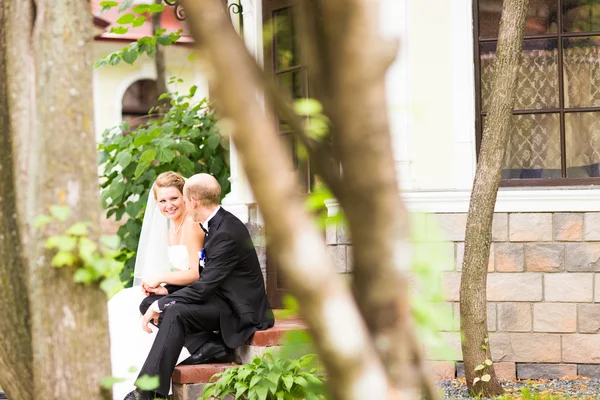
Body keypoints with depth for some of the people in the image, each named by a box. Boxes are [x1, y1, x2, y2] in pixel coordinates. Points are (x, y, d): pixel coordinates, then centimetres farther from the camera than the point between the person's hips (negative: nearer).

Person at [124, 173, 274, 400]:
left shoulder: (226, 232, -22)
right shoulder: (217, 225, 8)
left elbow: (204, 287, -26)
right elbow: (205, 279, 15)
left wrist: (160, 305, -20)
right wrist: (168, 291, 2)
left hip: (238, 311, -11)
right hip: (221, 300, 11)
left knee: (175, 312, -33)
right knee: (148, 303, 1)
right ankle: (209, 347, -11)